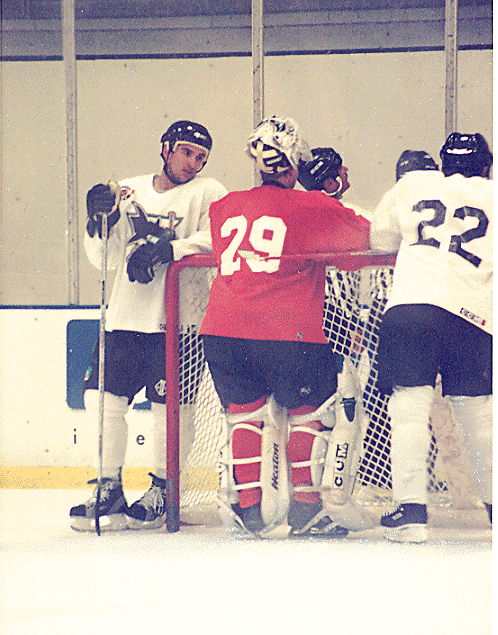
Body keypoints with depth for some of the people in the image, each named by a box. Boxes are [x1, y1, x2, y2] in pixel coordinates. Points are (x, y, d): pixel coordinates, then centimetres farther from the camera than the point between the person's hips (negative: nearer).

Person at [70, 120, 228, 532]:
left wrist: (168, 250, -23)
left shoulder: (208, 193, 3)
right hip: (126, 315, 4)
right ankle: (110, 492, 8)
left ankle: (163, 491, 9)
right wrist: (100, 221, -6)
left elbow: (216, 240, -14)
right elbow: (104, 259, 12)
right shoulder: (129, 191, 15)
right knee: (104, 397, -1)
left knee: (170, 405, -6)